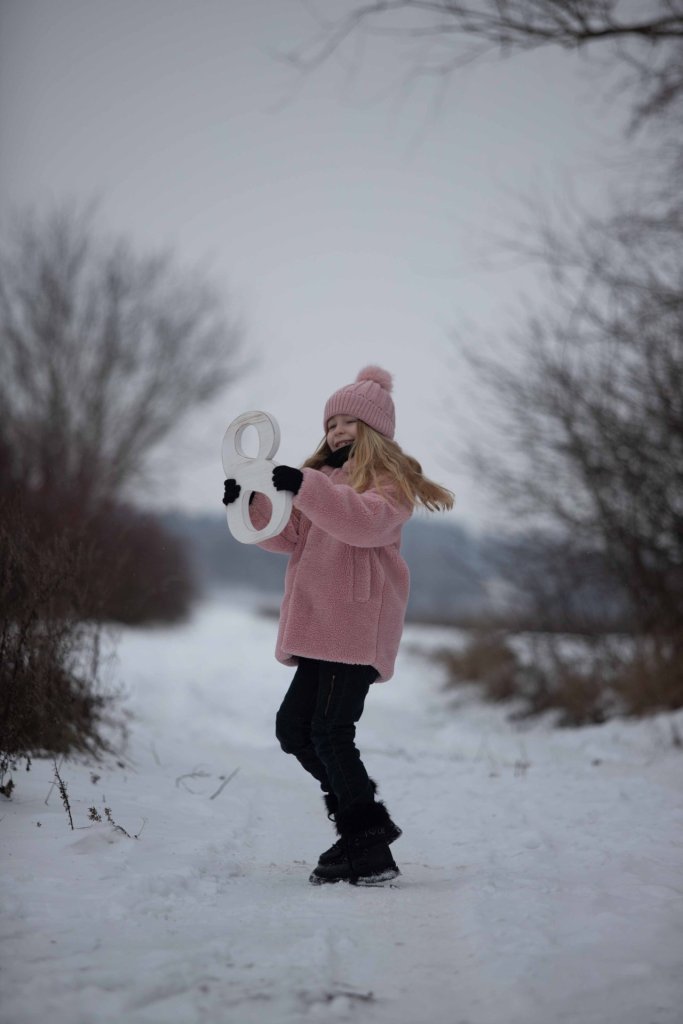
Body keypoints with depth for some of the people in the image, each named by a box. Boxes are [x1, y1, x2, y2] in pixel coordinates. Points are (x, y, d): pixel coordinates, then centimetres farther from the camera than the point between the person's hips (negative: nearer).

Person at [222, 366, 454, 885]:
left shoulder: (390, 478, -1)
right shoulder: (326, 476, 23)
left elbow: (368, 521, -22)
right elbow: (287, 536, 14)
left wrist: (305, 487, -28)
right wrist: (252, 504, -4)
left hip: (359, 625, -9)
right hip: (322, 628, 9)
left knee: (330, 730, -14)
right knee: (293, 727, 10)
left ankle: (370, 851, -8)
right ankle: (365, 822, 19)